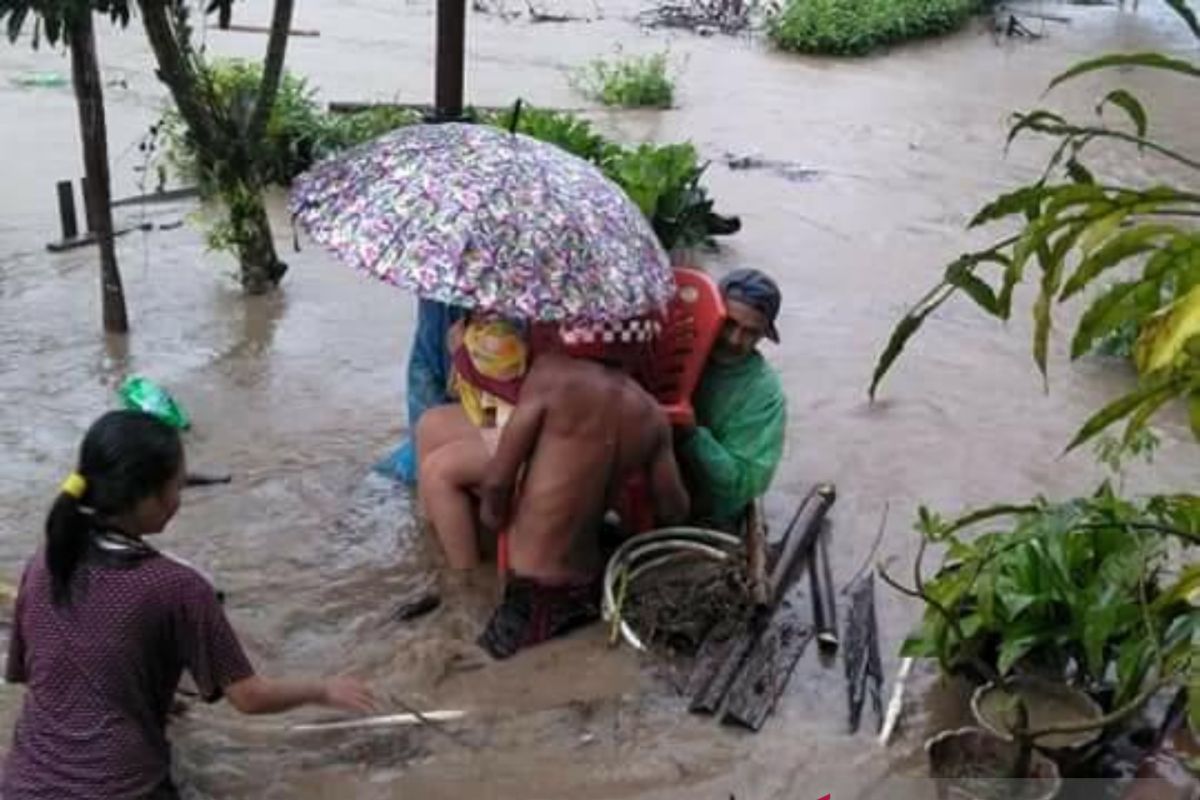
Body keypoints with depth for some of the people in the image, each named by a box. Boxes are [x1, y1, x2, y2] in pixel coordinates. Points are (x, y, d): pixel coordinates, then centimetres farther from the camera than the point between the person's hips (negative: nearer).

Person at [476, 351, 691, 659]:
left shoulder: (553, 373, -14)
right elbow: (674, 511, 10)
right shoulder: (652, 414, 1)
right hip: (585, 590, 5)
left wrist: (493, 515, 9)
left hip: (531, 589, -5)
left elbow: (497, 480, -13)